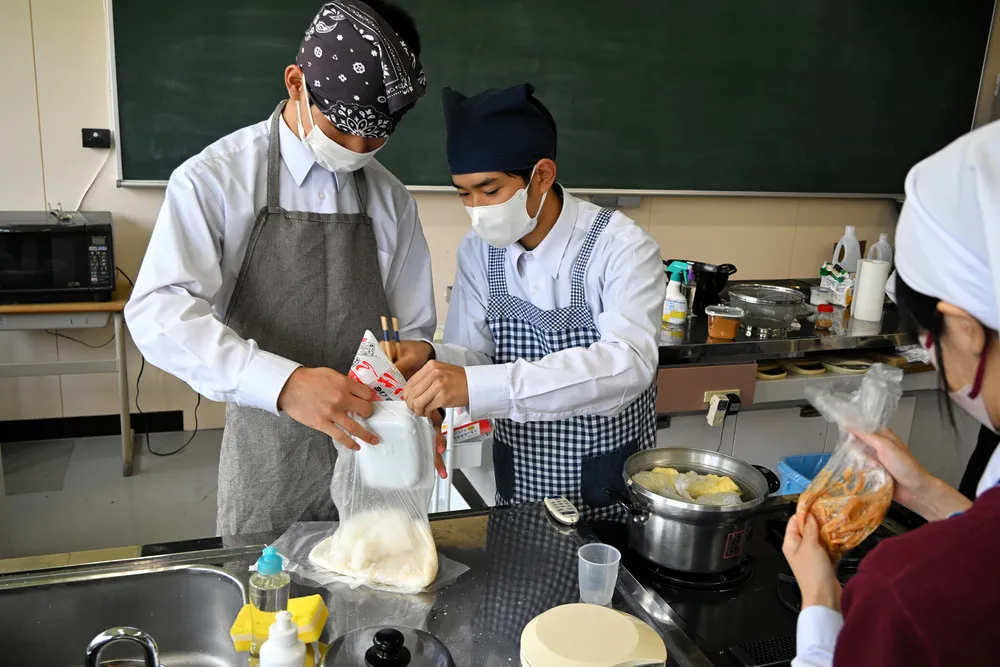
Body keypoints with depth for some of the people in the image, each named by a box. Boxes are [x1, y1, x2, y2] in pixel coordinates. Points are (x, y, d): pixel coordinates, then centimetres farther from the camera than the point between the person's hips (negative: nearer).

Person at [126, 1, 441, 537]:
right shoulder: (215, 179, -9)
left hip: (371, 449, 3)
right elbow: (159, 312, -21)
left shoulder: (391, 201, 1)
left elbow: (412, 331, 6)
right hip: (267, 466, -3)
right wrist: (284, 383, -34)